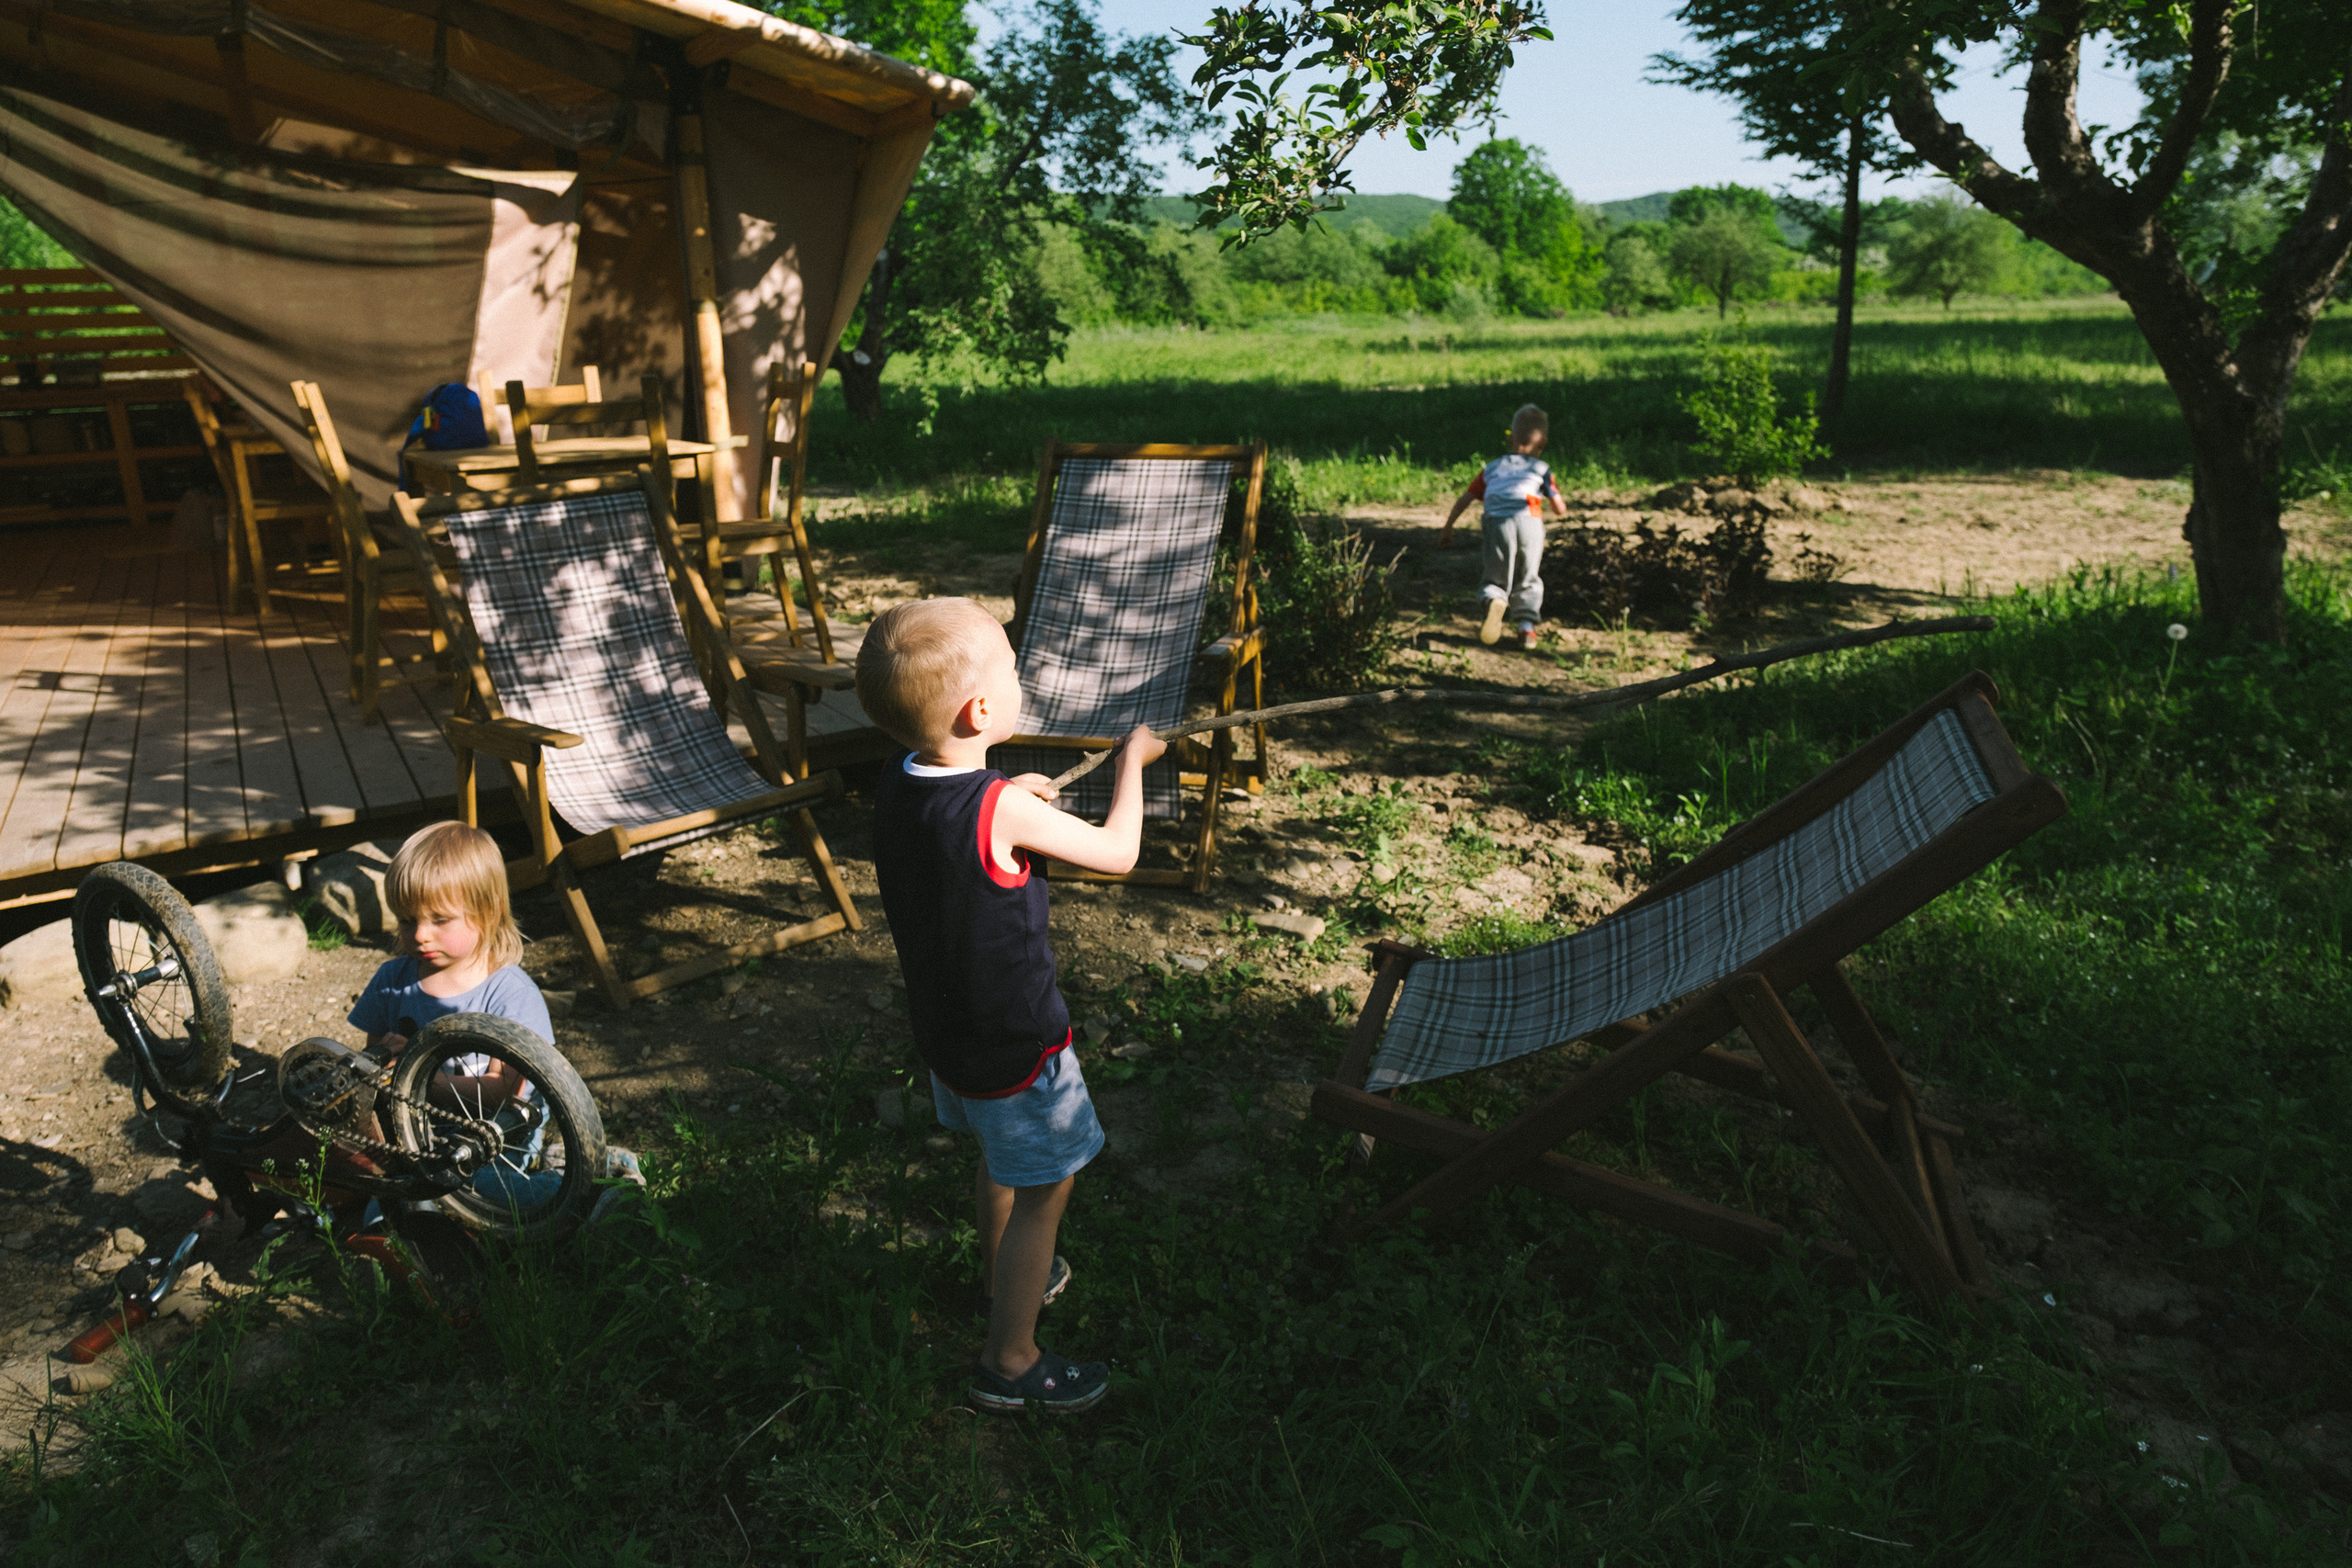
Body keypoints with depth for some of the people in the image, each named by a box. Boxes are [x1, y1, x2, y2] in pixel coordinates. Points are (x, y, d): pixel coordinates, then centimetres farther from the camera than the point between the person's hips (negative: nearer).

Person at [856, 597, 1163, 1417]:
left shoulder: (898, 782, -9)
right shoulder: (1001, 811, -31)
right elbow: (1117, 852, -17)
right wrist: (1131, 760, -3)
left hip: (946, 1025, 8)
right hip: (1014, 1043, -8)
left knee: (999, 1160, 29)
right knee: (1042, 1190, 10)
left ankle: (1005, 1275, 52)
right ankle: (1011, 1361, 24)